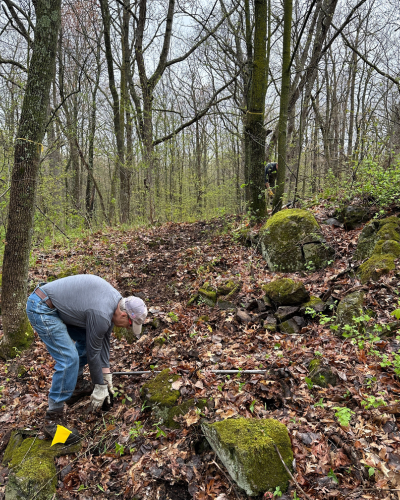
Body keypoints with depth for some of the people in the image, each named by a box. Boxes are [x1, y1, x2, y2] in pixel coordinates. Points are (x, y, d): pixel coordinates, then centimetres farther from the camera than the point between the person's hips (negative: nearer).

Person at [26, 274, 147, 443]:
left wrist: (106, 372, 13)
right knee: (69, 359, -14)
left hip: (51, 304, 10)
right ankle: (53, 419, -3)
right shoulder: (101, 315, -24)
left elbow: (104, 339, 12)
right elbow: (93, 352, -13)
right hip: (41, 309, -10)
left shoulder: (115, 300, 3)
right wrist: (100, 386, 1)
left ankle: (76, 385, 29)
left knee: (85, 339, 16)